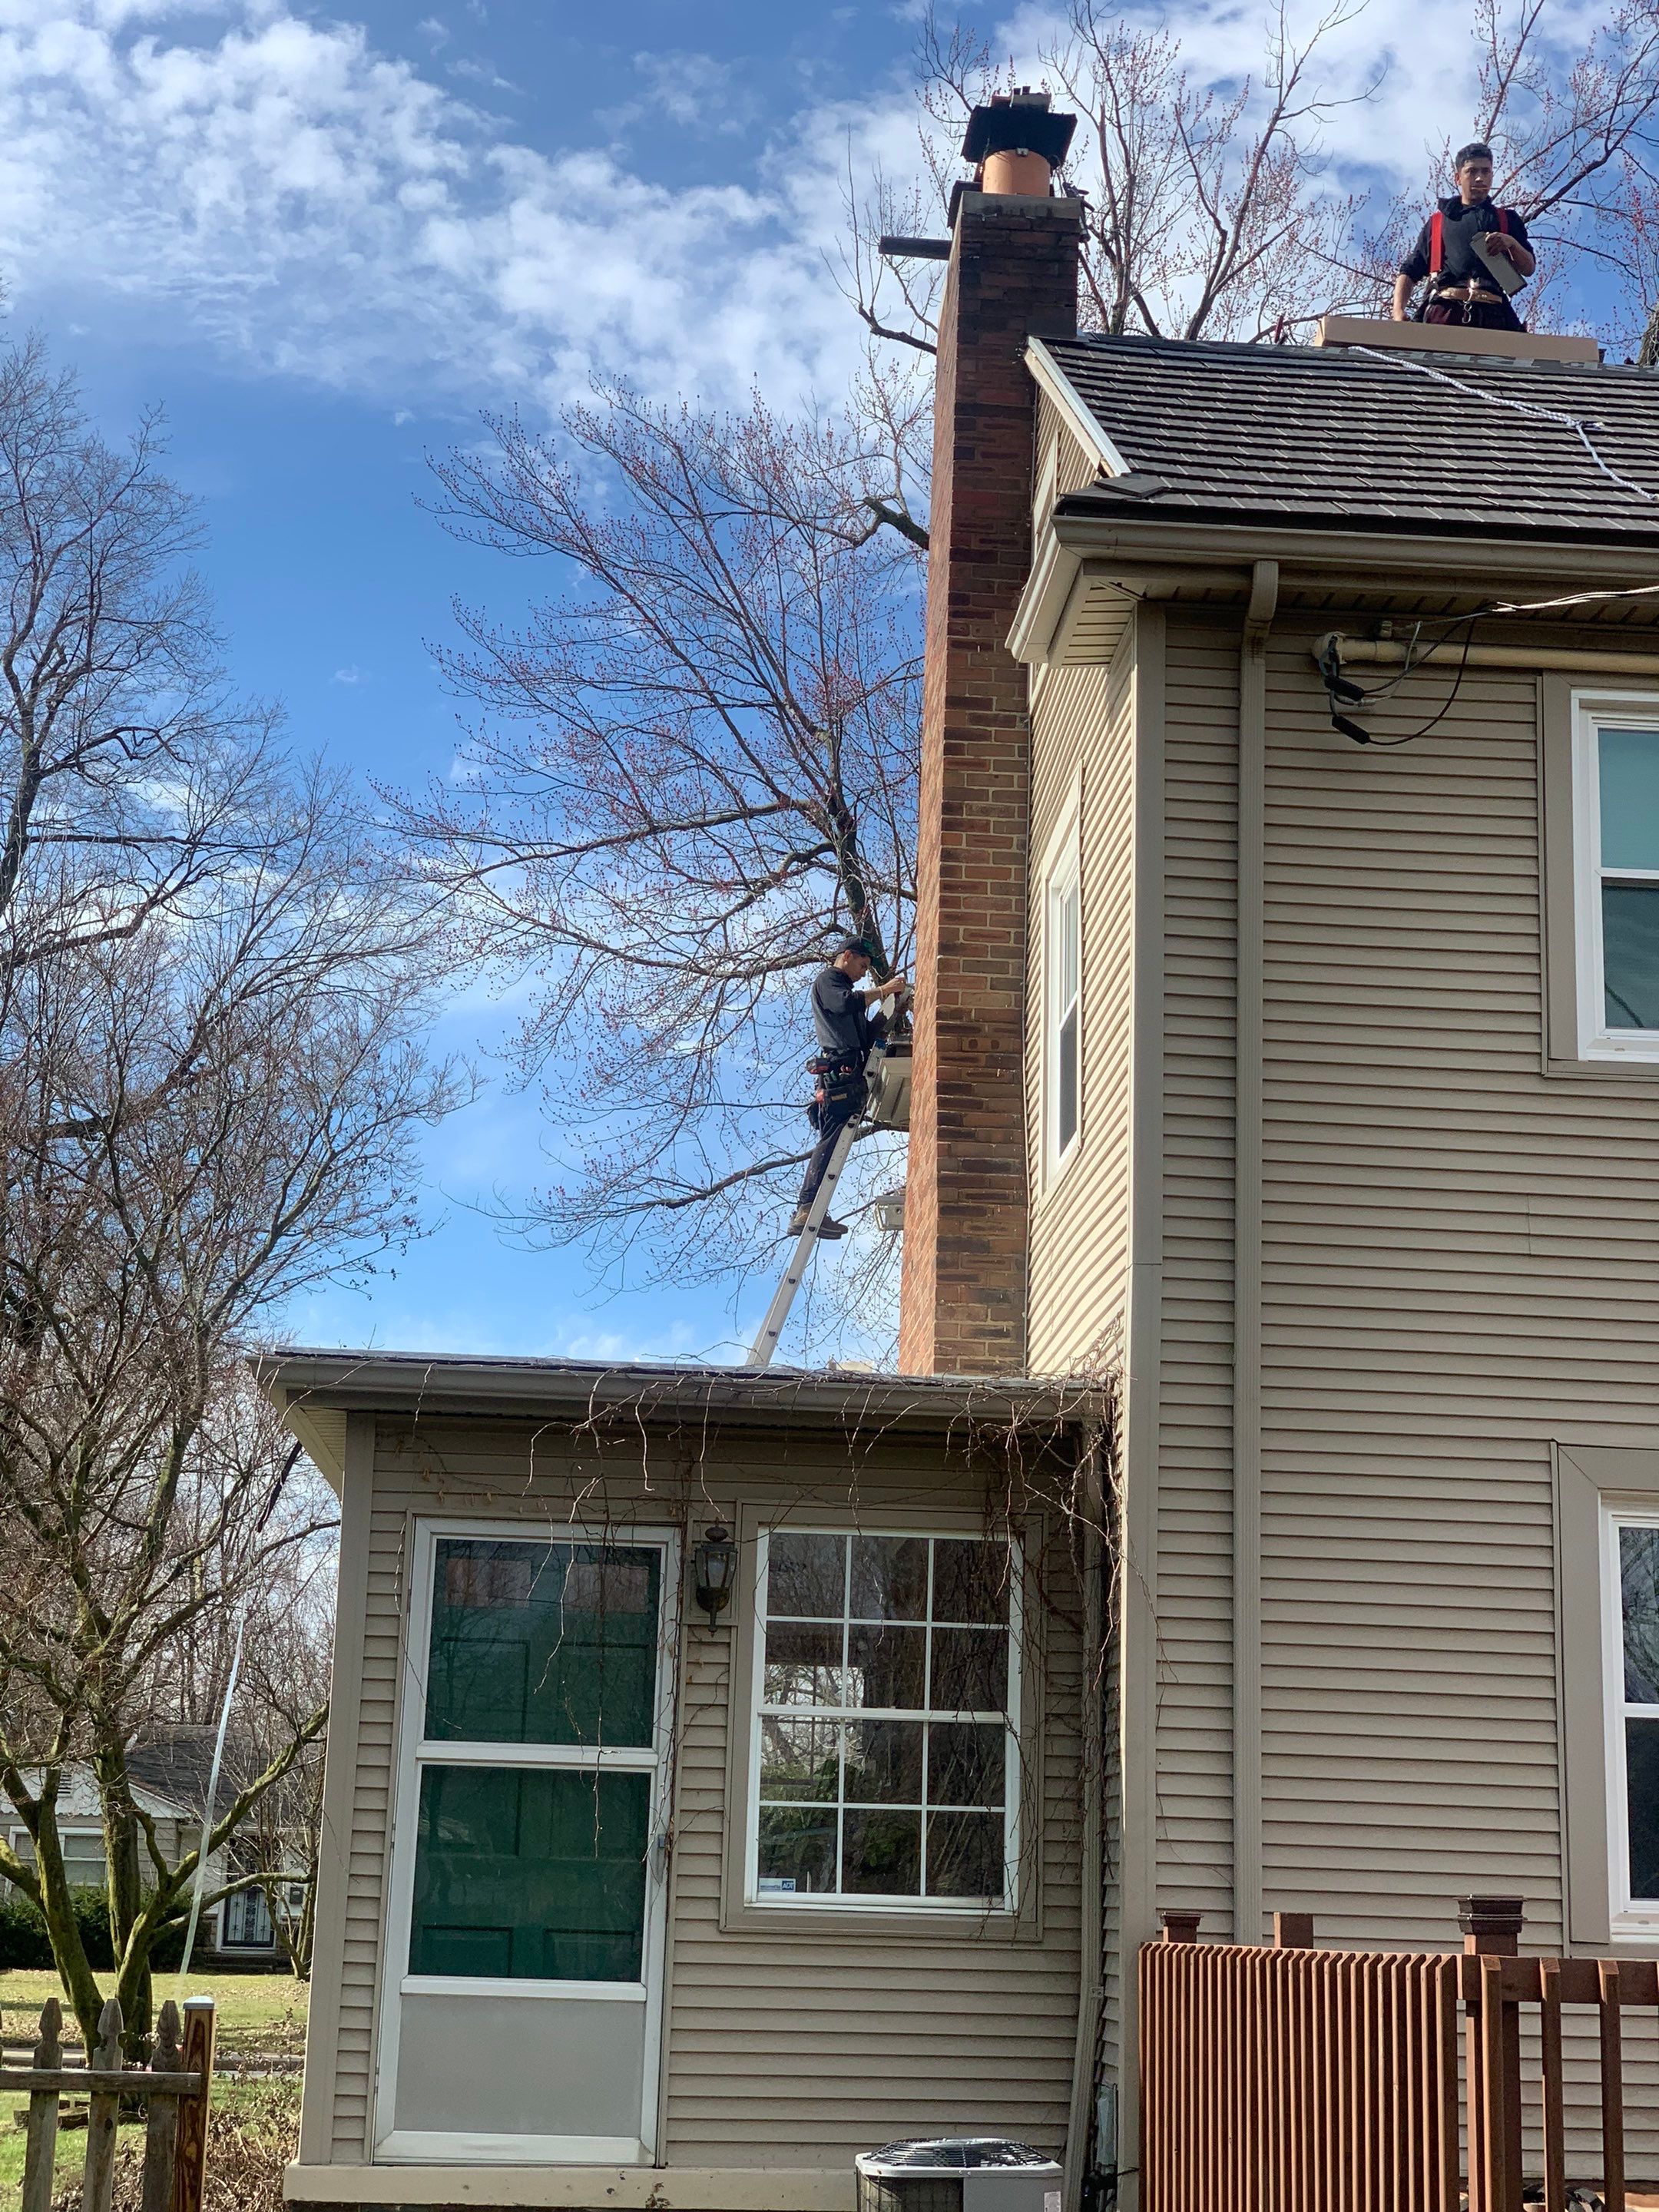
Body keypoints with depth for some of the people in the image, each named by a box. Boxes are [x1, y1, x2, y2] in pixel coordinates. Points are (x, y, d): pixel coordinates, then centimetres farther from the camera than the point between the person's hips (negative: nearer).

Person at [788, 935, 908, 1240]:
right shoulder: (827, 979, 7)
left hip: (849, 1073, 12)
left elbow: (868, 1034, 30)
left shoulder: (844, 987, 36)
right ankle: (807, 1208, -29)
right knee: (832, 1139, -20)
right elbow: (845, 1003, -17)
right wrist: (882, 990, -8)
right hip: (840, 1067, -12)